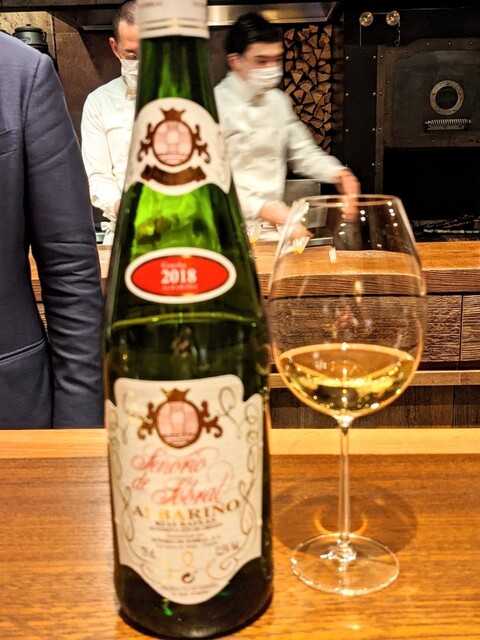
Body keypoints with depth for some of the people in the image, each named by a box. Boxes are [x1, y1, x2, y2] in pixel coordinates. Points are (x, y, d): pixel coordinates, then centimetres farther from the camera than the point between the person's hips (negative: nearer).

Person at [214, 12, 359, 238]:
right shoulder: (215, 105, -11)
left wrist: (337, 173, 1)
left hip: (275, 227, 6)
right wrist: (263, 208, -23)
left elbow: (303, 151, 19)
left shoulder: (279, 100, 10)